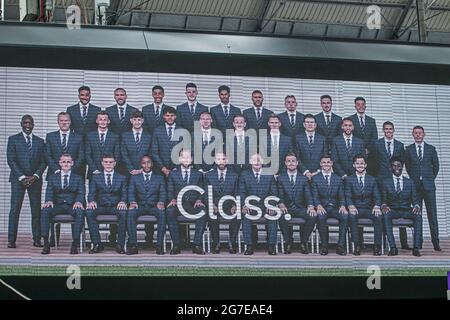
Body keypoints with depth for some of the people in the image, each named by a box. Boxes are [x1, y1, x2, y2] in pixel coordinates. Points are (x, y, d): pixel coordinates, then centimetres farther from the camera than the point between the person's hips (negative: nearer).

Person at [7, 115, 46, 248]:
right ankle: (11, 240, -7)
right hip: (18, 179, -2)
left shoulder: (40, 141, 13)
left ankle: (37, 239, 2)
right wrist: (22, 177, -11)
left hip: (35, 179, 2)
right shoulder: (13, 139, 6)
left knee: (36, 210, -1)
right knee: (15, 209, -7)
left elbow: (43, 162, 8)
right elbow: (11, 161, -2)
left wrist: (35, 176, -8)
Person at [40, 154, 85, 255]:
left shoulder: (78, 178, 16)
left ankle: (75, 244, -33)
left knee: (80, 212, -36)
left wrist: (78, 202, -23)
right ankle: (46, 243, -29)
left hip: (72, 206, -1)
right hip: (57, 206, 1)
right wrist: (49, 201, -21)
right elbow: (49, 192, 4)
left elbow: (81, 193, 1)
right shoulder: (53, 177, 18)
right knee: (45, 211, -31)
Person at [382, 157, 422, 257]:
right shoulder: (386, 182, 11)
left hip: (407, 211, 1)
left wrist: (416, 206, -14)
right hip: (392, 210, -1)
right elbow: (383, 199, 7)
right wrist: (384, 206, -17)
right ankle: (393, 247, -41)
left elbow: (415, 199, 10)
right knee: (386, 215, -37)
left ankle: (416, 247, -35)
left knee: (418, 215, -32)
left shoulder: (409, 182, 15)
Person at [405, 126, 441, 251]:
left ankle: (435, 242, -2)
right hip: (415, 185, 0)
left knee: (432, 214, -3)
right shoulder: (408, 150, 7)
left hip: (428, 185, 0)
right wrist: (414, 179, 11)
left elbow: (436, 166, 14)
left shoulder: (431, 149, 7)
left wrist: (431, 178, 13)